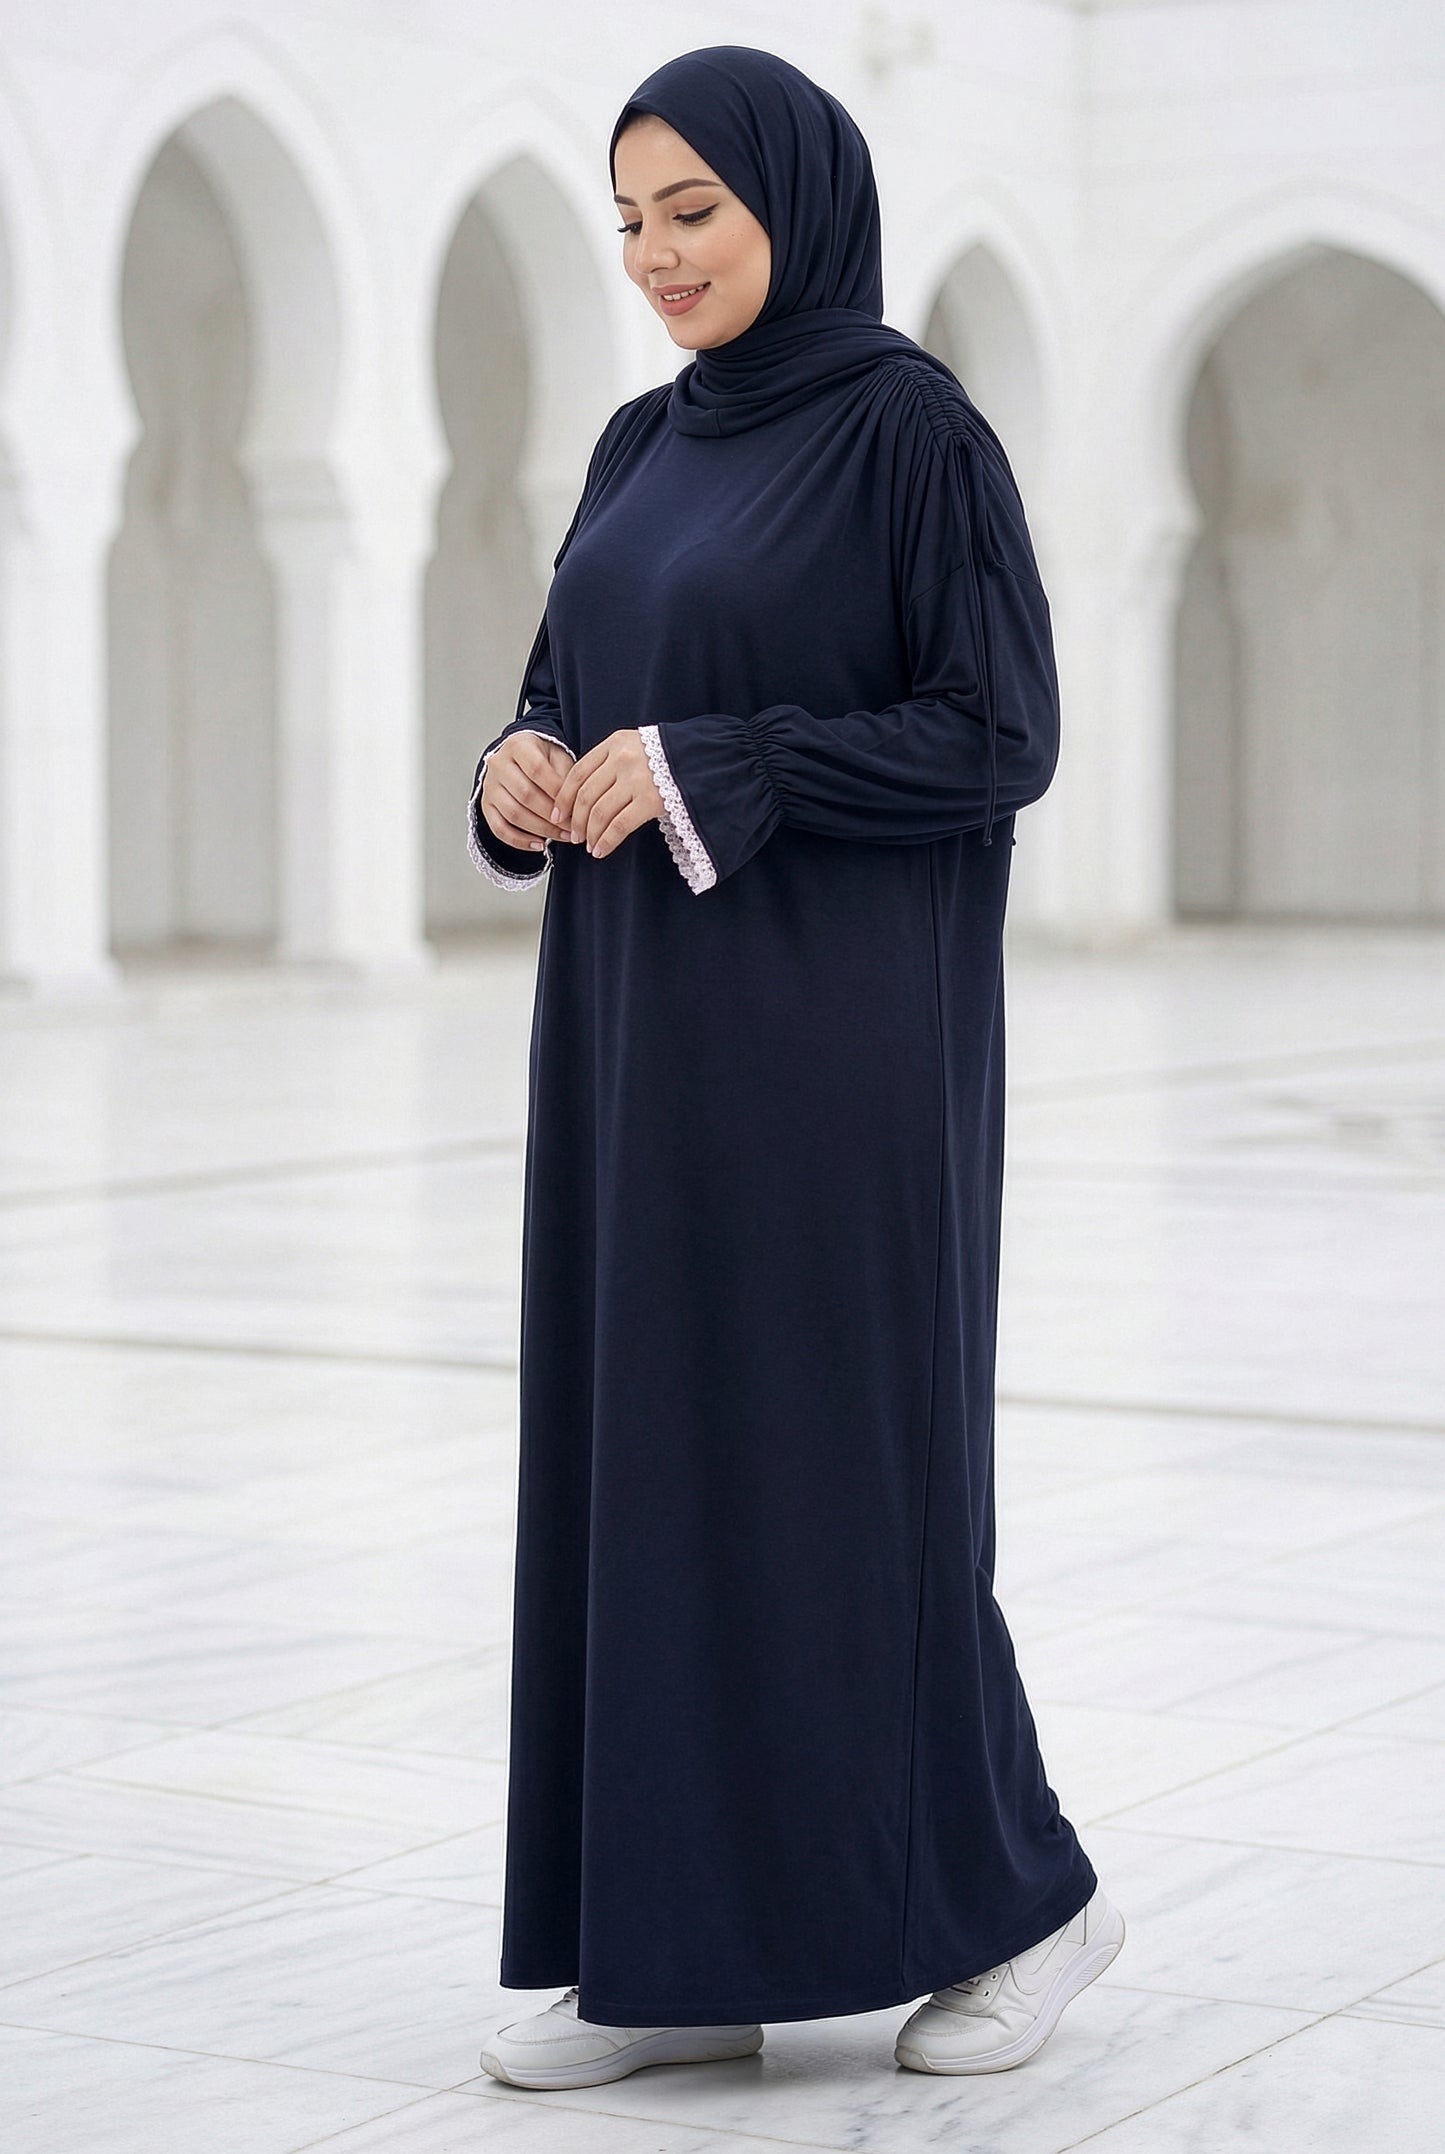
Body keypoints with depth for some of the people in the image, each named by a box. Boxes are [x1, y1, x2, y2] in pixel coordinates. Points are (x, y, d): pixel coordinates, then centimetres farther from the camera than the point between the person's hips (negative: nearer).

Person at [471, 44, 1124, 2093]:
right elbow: (571, 694, 18)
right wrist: (523, 769, -6)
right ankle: (676, 1945, 14)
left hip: (830, 1030, -8)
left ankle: (1017, 1889, 14)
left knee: (832, 1457, -4)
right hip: (642, 1027, 8)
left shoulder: (917, 425, -8)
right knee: (639, 1447, 6)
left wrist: (704, 771, -19)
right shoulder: (642, 447, 14)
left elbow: (1001, 735, -13)